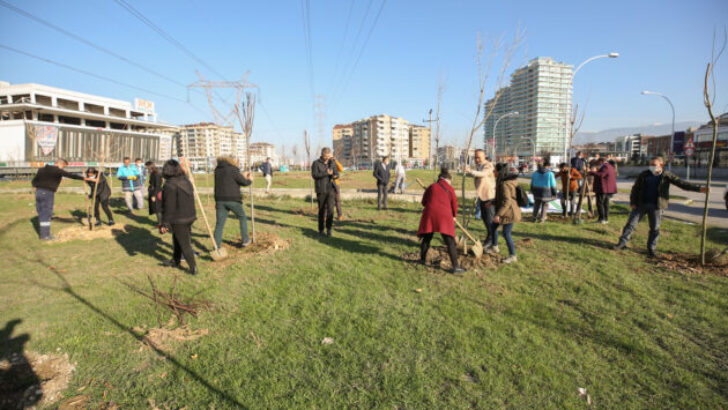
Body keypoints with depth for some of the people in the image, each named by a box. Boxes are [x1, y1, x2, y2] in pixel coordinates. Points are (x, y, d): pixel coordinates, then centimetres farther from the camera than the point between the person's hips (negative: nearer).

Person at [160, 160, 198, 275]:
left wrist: (165, 223, -12)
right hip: (190, 216, 8)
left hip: (178, 220, -8)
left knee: (184, 244, 3)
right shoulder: (186, 181, 4)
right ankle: (175, 261, 40)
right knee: (177, 240, 25)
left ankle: (193, 268, 8)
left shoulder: (170, 185, -19)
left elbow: (168, 207, -18)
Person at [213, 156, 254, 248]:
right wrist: (250, 180, 16)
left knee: (219, 224, 4)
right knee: (242, 218, 17)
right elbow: (244, 182, -6)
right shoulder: (233, 170, -9)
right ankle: (245, 240, 23)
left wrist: (244, 176, 28)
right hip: (233, 200, -5)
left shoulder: (217, 170, 13)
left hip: (220, 200, 5)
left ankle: (216, 247, 0)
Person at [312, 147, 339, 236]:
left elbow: (337, 174, 9)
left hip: (331, 189, 2)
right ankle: (321, 229, 18)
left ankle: (329, 228, 3)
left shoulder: (332, 163, 9)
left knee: (330, 209, -8)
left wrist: (334, 176, -15)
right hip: (321, 190, -2)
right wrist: (326, 173, -21)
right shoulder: (316, 163, -2)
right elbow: (314, 175, -13)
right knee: (321, 210, 6)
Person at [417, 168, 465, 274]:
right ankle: (456, 267, -3)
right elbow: (454, 203, 13)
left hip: (429, 214, 3)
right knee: (450, 241, 0)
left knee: (427, 238, 20)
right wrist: (454, 215, 29)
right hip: (444, 214, -2)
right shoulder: (450, 188, 10)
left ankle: (422, 259, 33)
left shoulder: (431, 187, 16)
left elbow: (424, 202, 17)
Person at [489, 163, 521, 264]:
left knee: (506, 233, -4)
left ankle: (512, 256, 9)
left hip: (509, 212, -11)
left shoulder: (505, 184, -25)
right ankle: (494, 247, 39)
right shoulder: (502, 181, 6)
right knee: (494, 226, 21)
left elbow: (507, 201, -30)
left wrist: (498, 214, -31)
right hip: (505, 211, 11)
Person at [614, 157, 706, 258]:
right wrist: (632, 202, 0)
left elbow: (682, 183, -5)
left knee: (655, 228, 5)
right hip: (641, 204, 0)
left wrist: (699, 188, -16)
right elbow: (635, 188, 6)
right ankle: (622, 243, 6)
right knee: (631, 223, -2)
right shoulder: (644, 175, 2)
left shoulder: (666, 176, 0)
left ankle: (651, 249, 17)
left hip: (656, 206, 0)